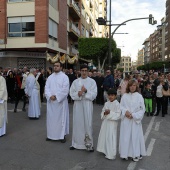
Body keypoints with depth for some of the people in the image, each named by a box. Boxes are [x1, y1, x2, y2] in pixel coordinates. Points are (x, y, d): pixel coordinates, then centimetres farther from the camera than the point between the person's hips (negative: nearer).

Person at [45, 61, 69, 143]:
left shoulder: (64, 77, -4)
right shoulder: (50, 77, 11)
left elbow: (65, 89, -13)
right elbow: (46, 88, 4)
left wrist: (56, 96, -16)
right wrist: (50, 96, -14)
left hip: (61, 101, -4)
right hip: (51, 101, 5)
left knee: (61, 118, 1)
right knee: (51, 118, 9)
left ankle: (62, 135, 11)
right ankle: (51, 134, 20)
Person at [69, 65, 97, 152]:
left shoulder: (92, 81, 3)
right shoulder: (75, 81, 9)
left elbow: (94, 94, -4)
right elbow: (71, 93, 3)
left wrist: (86, 91, -19)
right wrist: (78, 93, -16)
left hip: (87, 104, -2)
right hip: (77, 104, 2)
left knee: (88, 123, -2)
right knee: (77, 123, 6)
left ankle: (89, 144, 8)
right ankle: (76, 143, 18)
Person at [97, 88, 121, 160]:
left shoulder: (117, 104, -12)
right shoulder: (106, 104, 8)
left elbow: (118, 115, -16)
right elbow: (102, 112, 12)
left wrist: (110, 113, -22)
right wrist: (105, 113, -10)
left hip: (112, 123, -7)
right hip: (105, 122, 7)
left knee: (111, 138, -2)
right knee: (103, 136, 15)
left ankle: (111, 154, 11)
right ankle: (104, 150, 34)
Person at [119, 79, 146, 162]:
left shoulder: (139, 96, -5)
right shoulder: (124, 96, 0)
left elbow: (142, 109, -3)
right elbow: (121, 106, 5)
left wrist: (134, 115, -12)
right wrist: (125, 112, -14)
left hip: (135, 120, -1)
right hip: (126, 119, 2)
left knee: (135, 136, 4)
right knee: (125, 136, 5)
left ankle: (136, 154, 17)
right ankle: (125, 153, 17)